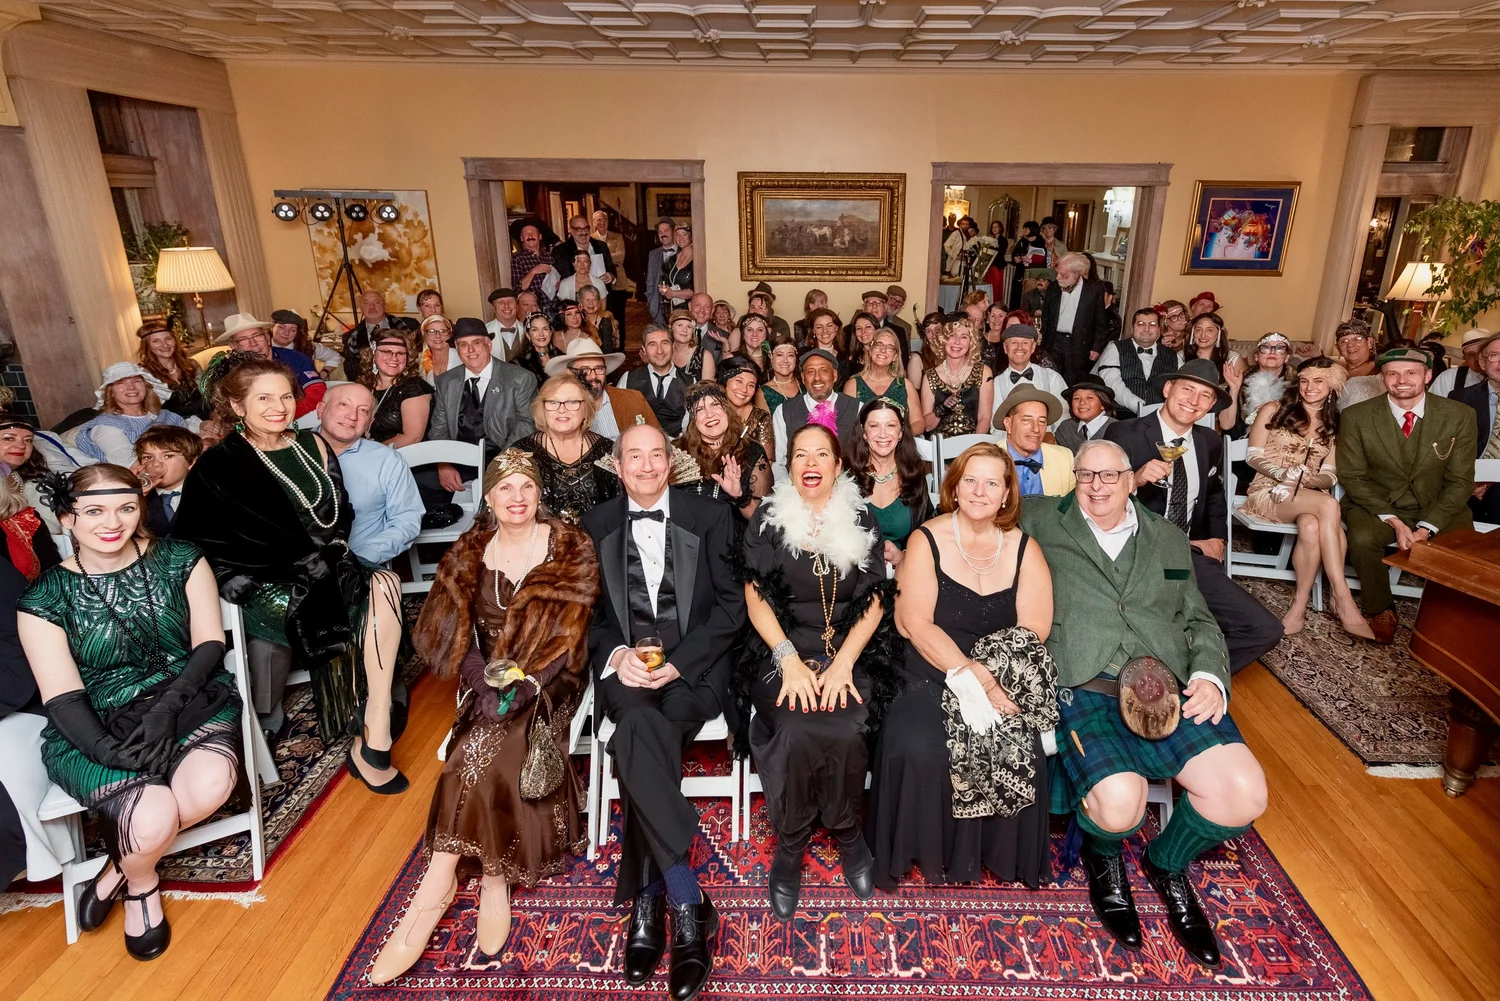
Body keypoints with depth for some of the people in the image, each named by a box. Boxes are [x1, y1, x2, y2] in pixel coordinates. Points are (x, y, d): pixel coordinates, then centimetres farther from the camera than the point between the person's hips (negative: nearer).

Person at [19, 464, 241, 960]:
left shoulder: (180, 560, 2)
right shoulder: (44, 598, -1)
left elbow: (209, 644, -1)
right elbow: (63, 696, -6)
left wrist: (168, 706, -18)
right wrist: (108, 750, -23)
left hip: (187, 701, 1)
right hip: (95, 728, -1)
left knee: (211, 784, -30)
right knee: (154, 815, -27)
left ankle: (120, 866, 3)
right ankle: (140, 884, 11)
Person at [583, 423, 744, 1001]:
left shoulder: (710, 517, 6)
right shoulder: (595, 525, 13)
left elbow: (732, 606, 0)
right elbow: (585, 609, 10)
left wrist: (676, 662, -12)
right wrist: (617, 654, -12)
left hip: (694, 665, -1)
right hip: (625, 663, 1)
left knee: (638, 739, -30)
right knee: (642, 726, -32)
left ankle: (646, 903, -19)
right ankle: (686, 901, -26)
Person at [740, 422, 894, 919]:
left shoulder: (862, 521, 6)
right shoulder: (767, 520, 3)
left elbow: (873, 604, 2)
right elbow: (756, 600, -1)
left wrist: (843, 664, -12)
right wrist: (790, 660, -15)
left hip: (850, 654, 1)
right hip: (783, 653, -1)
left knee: (845, 730, -26)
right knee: (797, 731, -27)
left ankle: (846, 830, 5)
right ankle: (790, 841, -1)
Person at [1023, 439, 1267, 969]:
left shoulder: (1168, 539, 23)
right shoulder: (1041, 520, 13)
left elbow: (1200, 622, 21)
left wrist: (1209, 677, 4)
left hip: (1170, 688, 4)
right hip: (1082, 689, -4)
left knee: (1244, 795, -17)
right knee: (1118, 804, -28)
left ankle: (1168, 862, 19)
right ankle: (1104, 855, 15)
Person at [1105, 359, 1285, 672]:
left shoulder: (1210, 442, 12)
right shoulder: (1124, 435, -6)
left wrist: (1217, 538, 13)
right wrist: (1136, 479, -26)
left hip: (1191, 557, 6)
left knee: (1265, 630, -8)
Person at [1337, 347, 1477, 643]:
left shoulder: (1459, 416, -6)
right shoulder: (1356, 417, -9)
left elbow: (1460, 482, -4)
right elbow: (1353, 477, -6)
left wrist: (1426, 528, -18)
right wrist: (1393, 521, -18)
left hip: (1436, 508, 1)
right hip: (1377, 504, -1)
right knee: (1362, 538, -32)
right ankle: (1381, 609, -5)